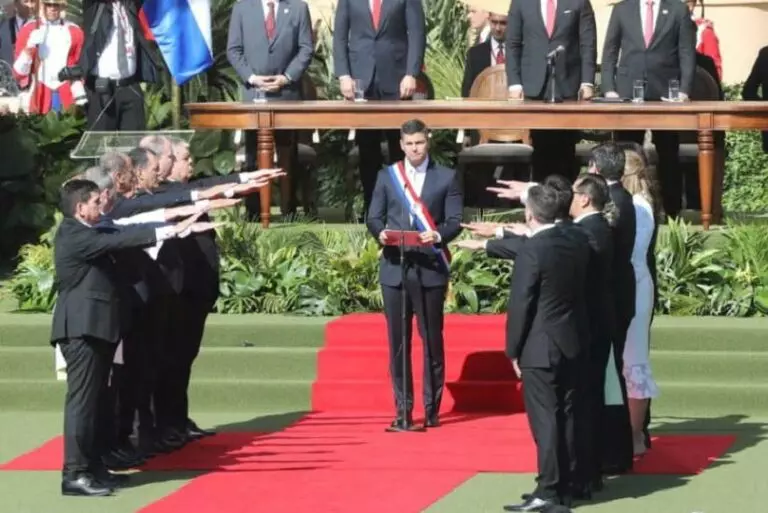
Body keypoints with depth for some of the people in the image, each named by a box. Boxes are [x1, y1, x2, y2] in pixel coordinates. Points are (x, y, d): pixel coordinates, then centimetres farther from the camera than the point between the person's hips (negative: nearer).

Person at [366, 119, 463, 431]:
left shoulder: (446, 178, 6)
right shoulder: (386, 176, 11)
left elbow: (455, 222, 1)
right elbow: (374, 218, 9)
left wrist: (438, 235, -19)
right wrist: (380, 233, -12)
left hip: (430, 268, -2)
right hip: (395, 267, 2)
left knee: (431, 339, 2)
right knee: (398, 341, 2)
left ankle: (432, 408, 10)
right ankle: (402, 410, 8)